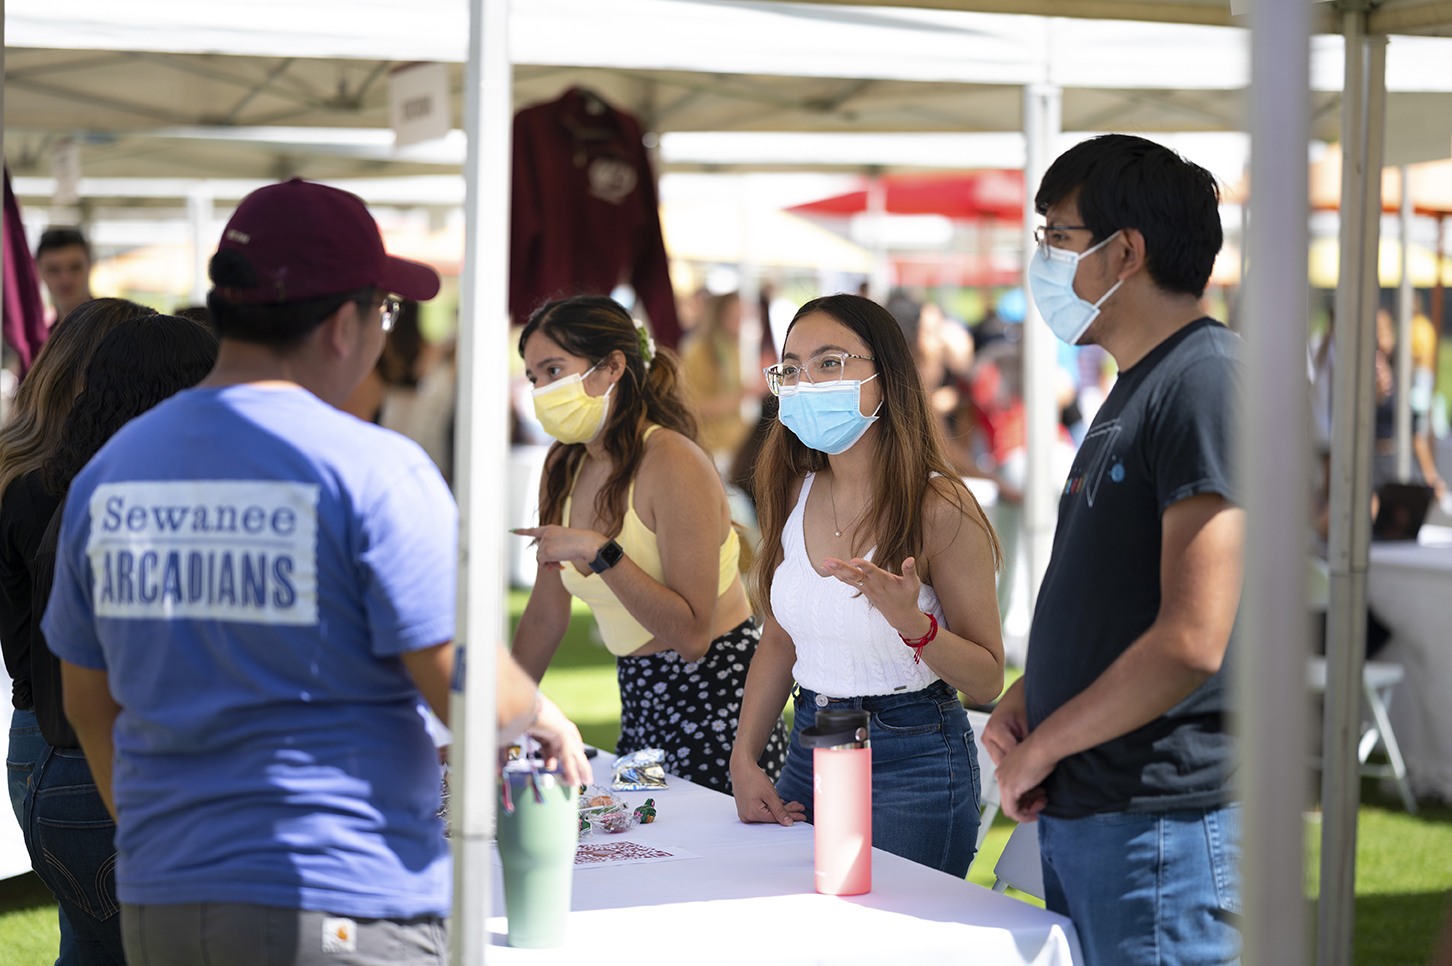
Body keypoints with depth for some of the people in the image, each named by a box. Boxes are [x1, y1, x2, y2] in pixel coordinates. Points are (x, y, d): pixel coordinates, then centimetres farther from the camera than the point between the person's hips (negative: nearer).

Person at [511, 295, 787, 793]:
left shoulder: (673, 462, -19)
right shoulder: (564, 467, 4)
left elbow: (693, 634, -24)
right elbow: (543, 618, 12)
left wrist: (599, 552, -29)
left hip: (717, 701, -7)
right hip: (640, 704, 7)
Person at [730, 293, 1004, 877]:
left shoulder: (940, 507, -14)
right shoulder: (794, 495, 3)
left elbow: (987, 682, -11)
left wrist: (913, 624, -29)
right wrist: (744, 760, 6)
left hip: (911, 764, -6)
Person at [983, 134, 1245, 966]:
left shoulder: (1209, 381, -16)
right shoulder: (1134, 390, 17)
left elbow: (1190, 644, -23)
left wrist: (1040, 748, -12)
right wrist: (1027, 699, 6)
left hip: (1161, 825, -9)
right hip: (1075, 811, 9)